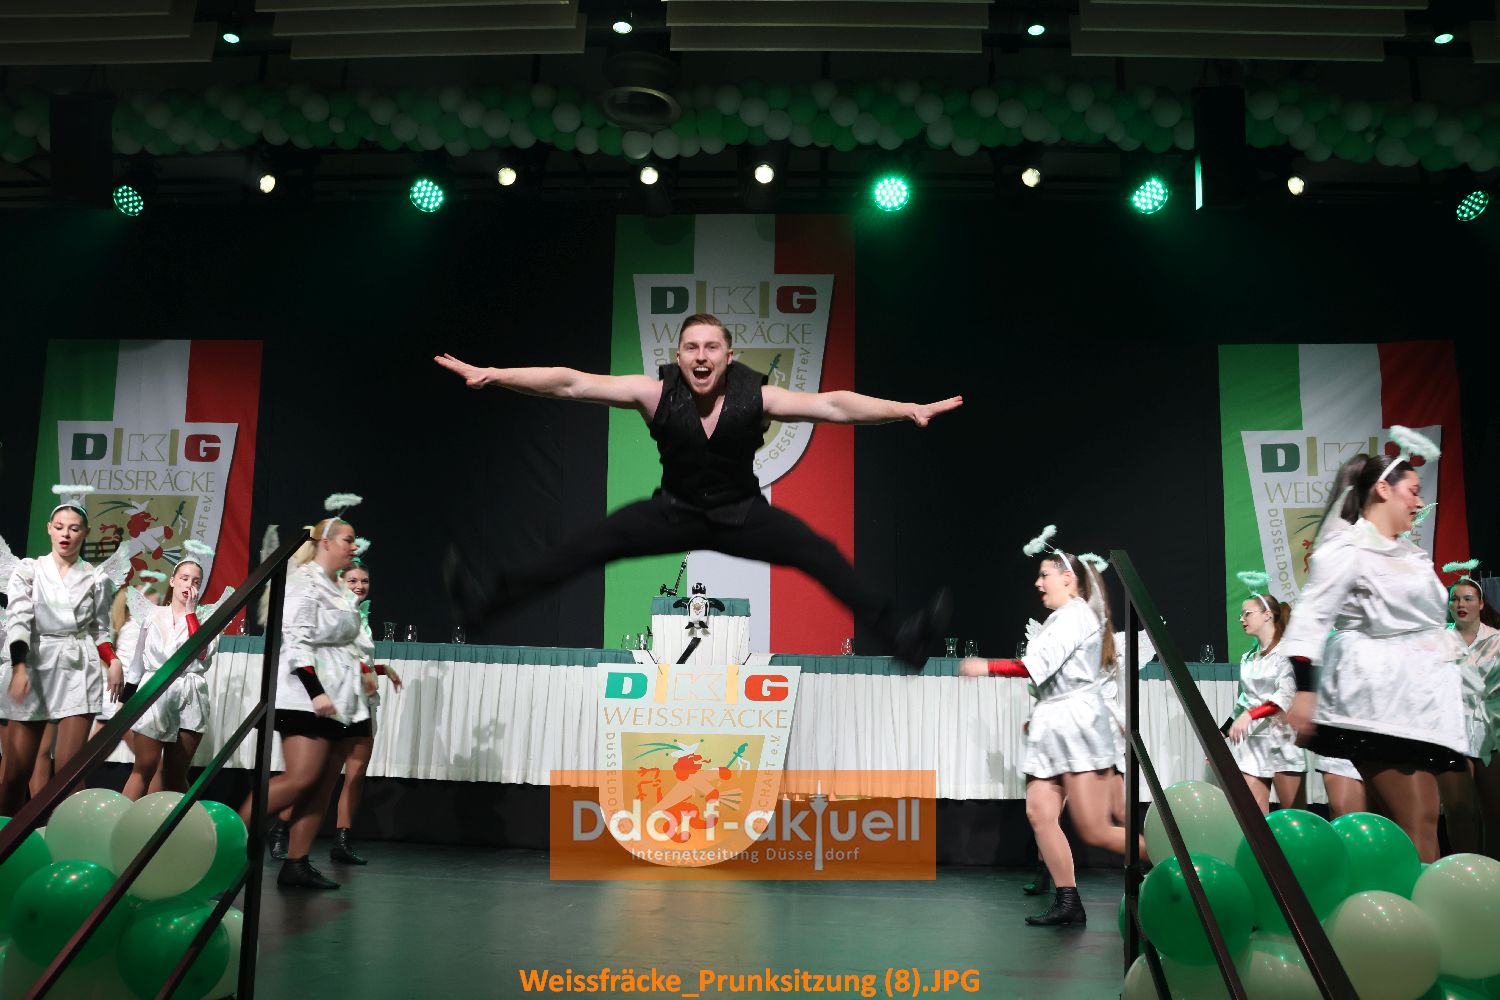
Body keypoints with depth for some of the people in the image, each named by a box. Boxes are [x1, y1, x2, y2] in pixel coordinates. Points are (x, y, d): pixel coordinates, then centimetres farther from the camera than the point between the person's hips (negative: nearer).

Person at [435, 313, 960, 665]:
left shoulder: (757, 397, -19)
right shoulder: (656, 392, -18)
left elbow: (832, 404, -23)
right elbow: (572, 383, -21)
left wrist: (909, 409, -30)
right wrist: (492, 374, -26)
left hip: (743, 514, 0)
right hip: (674, 511, 1)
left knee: (821, 555, -16)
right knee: (590, 546, -10)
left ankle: (897, 633, -12)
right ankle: (488, 599, -4)